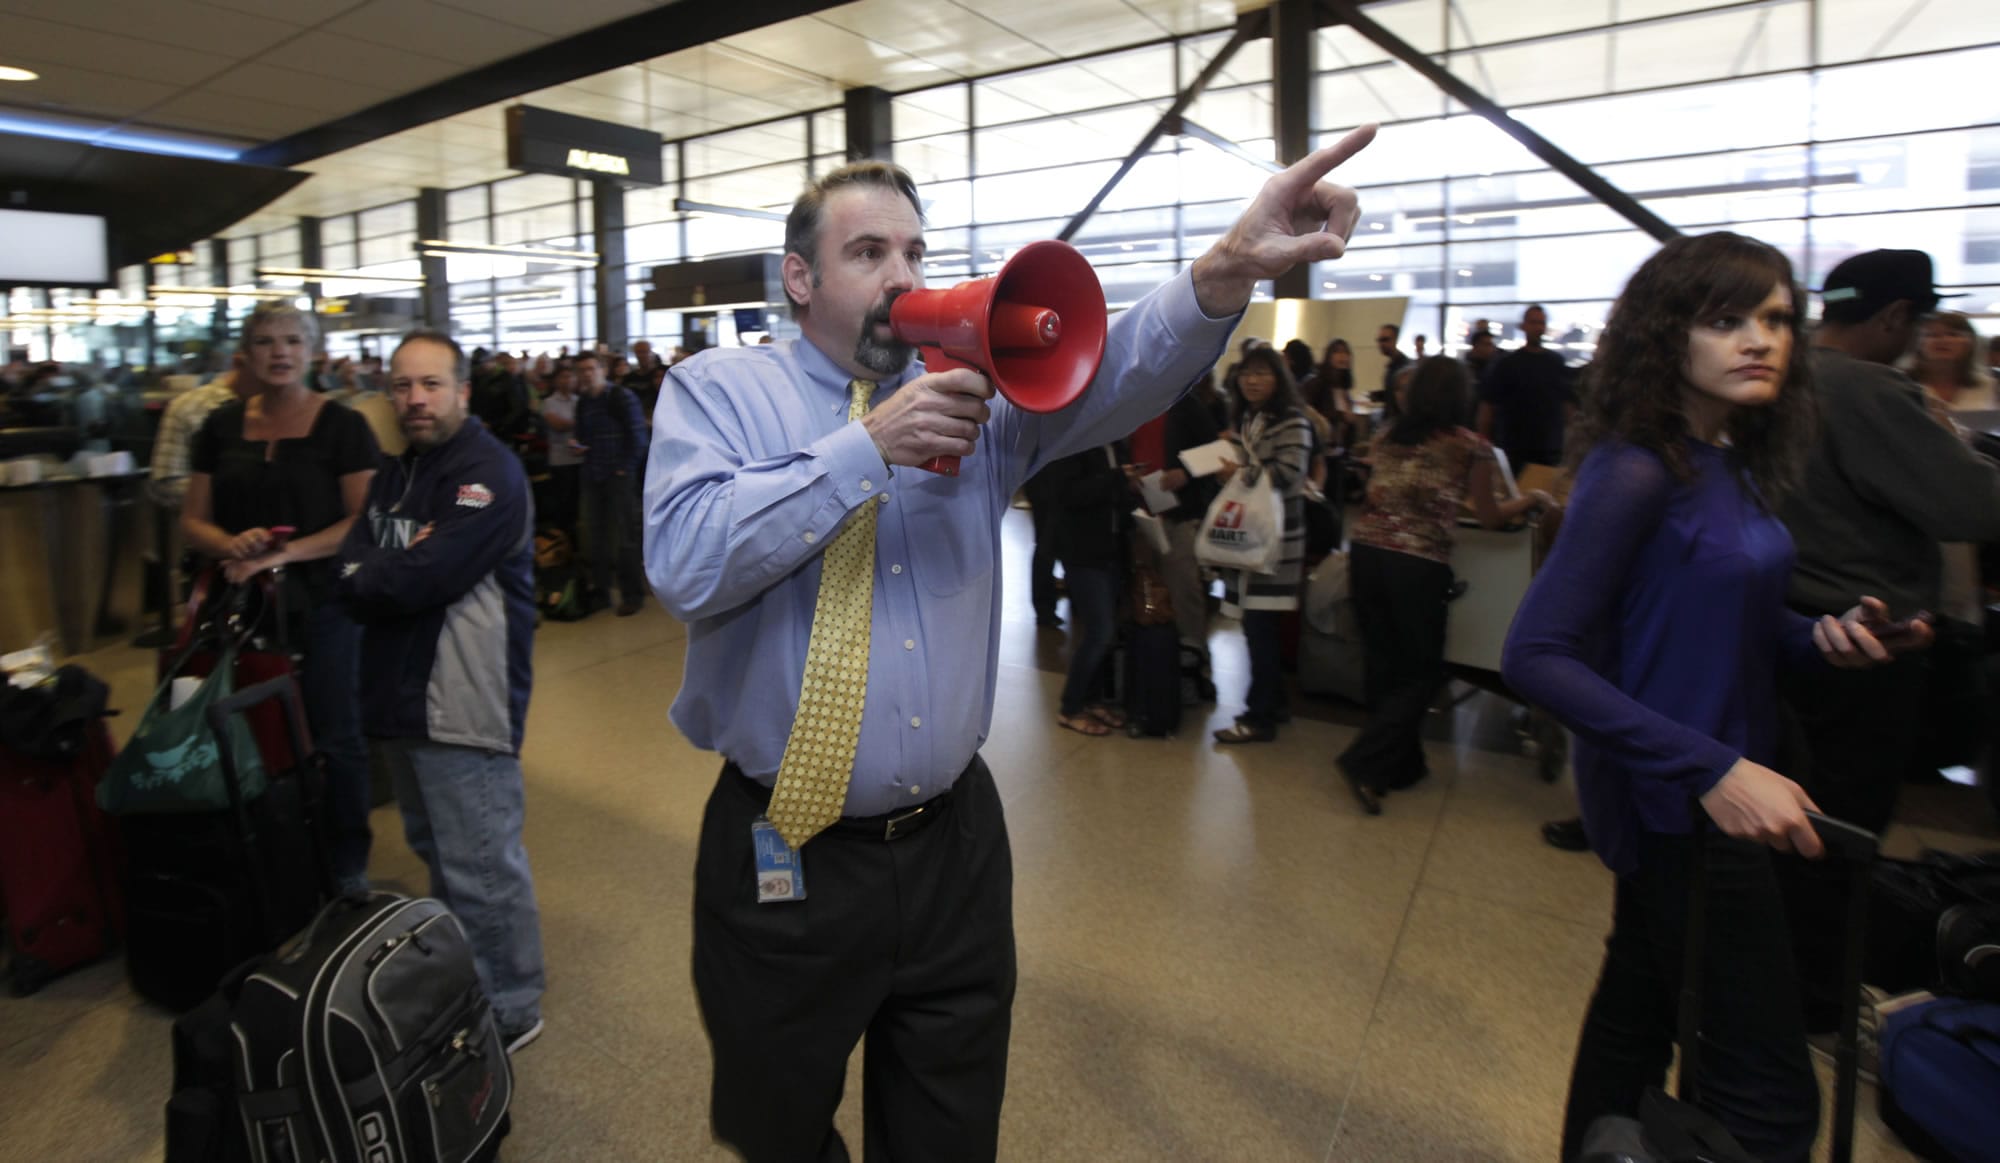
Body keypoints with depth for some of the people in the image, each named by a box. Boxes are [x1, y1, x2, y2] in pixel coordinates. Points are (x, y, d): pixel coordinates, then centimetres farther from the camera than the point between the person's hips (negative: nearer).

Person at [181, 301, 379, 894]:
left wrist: (285, 552, -19)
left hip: (322, 603, -3)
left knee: (334, 738, 3)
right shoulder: (221, 427, 9)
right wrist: (233, 544, -12)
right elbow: (193, 521, 9)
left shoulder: (341, 425, -2)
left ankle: (348, 863, 18)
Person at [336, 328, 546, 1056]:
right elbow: (351, 564, 6)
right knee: (437, 850, 22)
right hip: (402, 693, 10)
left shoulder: (488, 474, -14)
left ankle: (508, 1012, 11)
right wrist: (391, 575, -15)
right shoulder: (396, 473, 16)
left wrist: (366, 577, -4)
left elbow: (424, 578, -22)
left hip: (463, 701, -9)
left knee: (481, 867, -4)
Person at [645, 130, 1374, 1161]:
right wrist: (870, 444, -22)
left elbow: (1112, 373, -14)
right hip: (782, 858, -2)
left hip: (954, 849, 3)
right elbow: (684, 564, -21)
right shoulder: (715, 391, -3)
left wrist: (1228, 269, -32)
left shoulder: (979, 391, 4)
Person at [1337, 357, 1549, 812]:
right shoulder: (1470, 447, -2)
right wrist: (1531, 498, 26)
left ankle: (1401, 765, 26)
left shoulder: (1385, 440, 9)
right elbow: (1490, 517, 8)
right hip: (1418, 565, -4)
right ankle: (1365, 761, -3)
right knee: (1423, 671, 9)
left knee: (1382, 666, 13)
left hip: (1366, 552, 5)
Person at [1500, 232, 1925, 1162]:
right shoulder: (1636, 472, -20)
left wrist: (1820, 636, -7)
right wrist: (1710, 769, -31)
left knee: (1640, 1005, 24)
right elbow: (1535, 656, -27)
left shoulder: (1734, 463, 5)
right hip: (1672, 803, -9)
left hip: (1722, 786, 9)